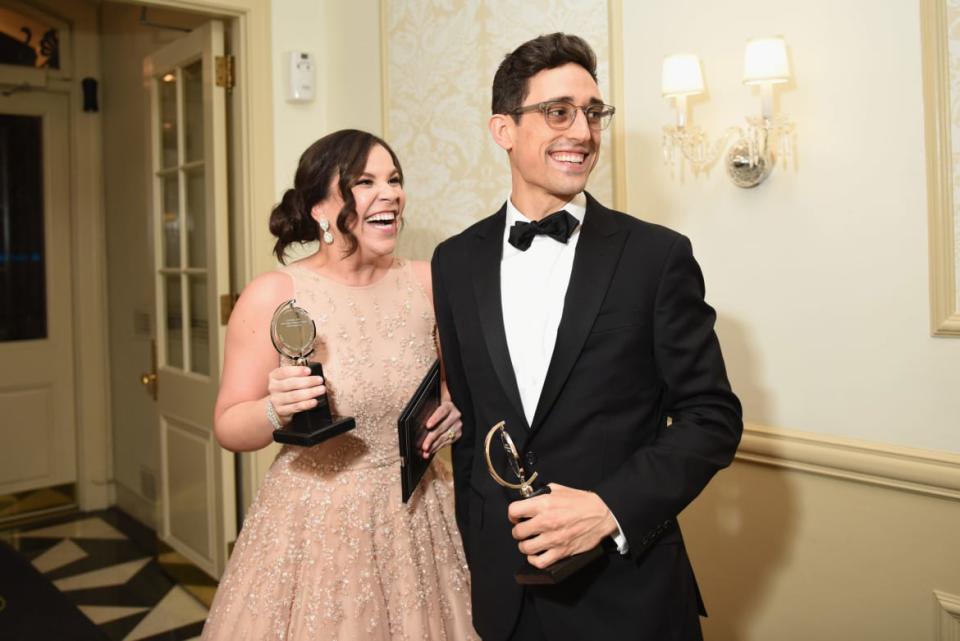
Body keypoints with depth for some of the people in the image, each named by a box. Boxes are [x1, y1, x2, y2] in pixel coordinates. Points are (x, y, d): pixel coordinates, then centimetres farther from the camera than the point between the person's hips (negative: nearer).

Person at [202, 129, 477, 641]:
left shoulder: (426, 282, -4)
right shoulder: (273, 296, -12)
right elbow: (228, 427, -5)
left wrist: (459, 407, -9)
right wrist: (275, 410, -25)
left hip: (417, 518, 3)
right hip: (315, 524, -3)